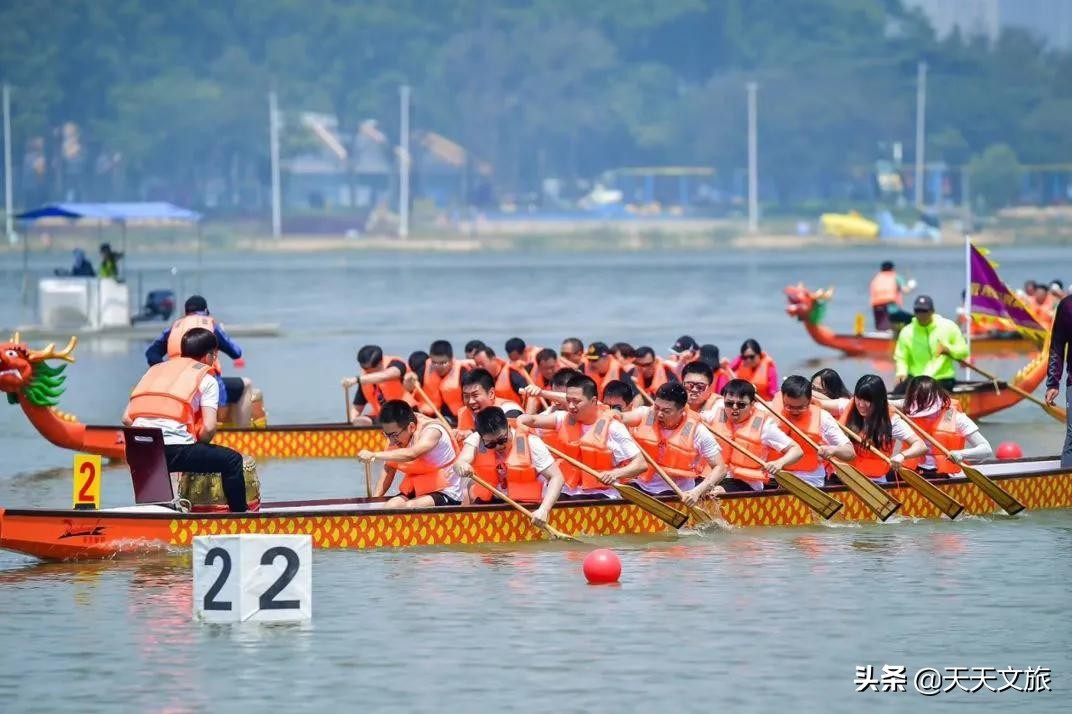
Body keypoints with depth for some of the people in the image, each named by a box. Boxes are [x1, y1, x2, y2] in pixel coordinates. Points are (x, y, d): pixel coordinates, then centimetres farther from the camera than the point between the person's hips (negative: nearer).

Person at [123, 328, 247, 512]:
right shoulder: (206, 378, 10)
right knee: (232, 460, 11)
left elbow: (127, 418, 17)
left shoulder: (155, 370, 25)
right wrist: (197, 447, 16)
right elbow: (209, 427, -3)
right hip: (175, 448, -6)